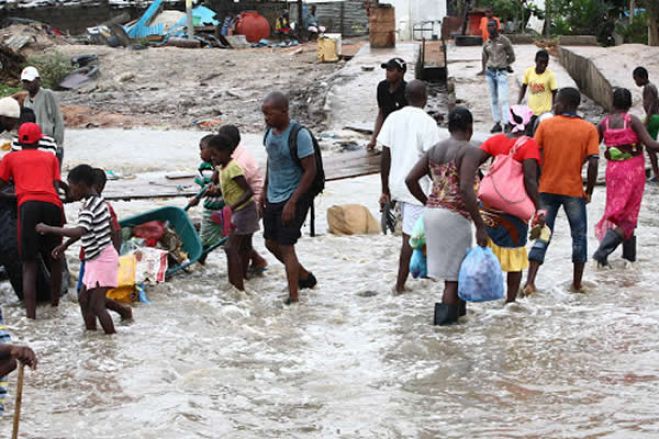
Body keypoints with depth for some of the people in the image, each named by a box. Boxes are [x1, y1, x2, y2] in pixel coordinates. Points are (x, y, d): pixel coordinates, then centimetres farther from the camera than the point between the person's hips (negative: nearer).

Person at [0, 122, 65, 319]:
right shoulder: (50, 157, 25)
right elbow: (56, 185, 14)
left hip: (28, 205, -1)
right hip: (52, 205, 1)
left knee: (29, 264, -1)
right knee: (55, 258, 20)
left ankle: (31, 314, -13)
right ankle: (55, 304, 29)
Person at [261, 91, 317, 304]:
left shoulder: (299, 135, -20)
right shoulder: (271, 131, 4)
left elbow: (310, 171, -19)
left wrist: (292, 202, -21)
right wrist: (265, 191, 17)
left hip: (292, 199, -8)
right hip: (273, 198, 8)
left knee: (286, 247, -6)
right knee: (271, 243, 15)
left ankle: (293, 299, 3)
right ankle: (304, 276, 34)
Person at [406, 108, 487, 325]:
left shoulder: (435, 150, 11)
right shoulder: (470, 151, -10)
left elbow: (410, 179, 8)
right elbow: (466, 189, -22)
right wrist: (480, 226, -19)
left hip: (431, 212, 7)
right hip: (454, 215, -7)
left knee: (451, 265, 19)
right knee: (455, 270, 4)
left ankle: (457, 309, 27)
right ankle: (446, 316, 5)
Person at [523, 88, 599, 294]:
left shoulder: (545, 125, -2)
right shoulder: (589, 129, -4)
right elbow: (593, 163, -11)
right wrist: (589, 191, 0)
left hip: (547, 189, 1)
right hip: (574, 190, -1)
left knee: (542, 237, 7)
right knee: (579, 237, 15)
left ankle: (530, 283, -5)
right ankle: (577, 284, 19)